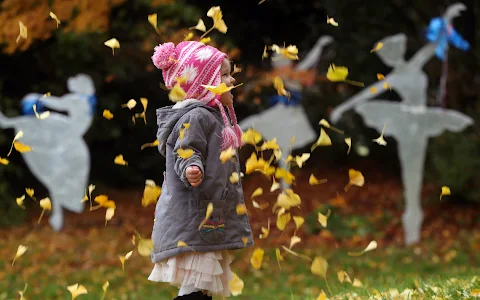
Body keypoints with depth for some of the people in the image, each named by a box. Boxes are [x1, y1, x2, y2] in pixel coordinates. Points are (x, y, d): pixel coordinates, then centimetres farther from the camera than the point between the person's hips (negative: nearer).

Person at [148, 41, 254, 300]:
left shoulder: (212, 116, 19)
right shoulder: (196, 117, -14)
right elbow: (186, 153, -25)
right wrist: (191, 169, -45)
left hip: (211, 219, 11)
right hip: (194, 220, -11)